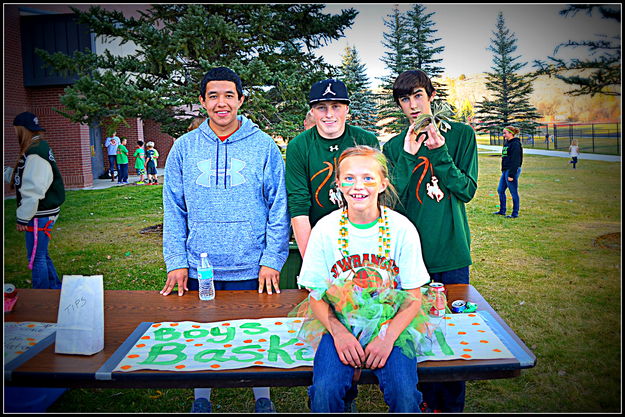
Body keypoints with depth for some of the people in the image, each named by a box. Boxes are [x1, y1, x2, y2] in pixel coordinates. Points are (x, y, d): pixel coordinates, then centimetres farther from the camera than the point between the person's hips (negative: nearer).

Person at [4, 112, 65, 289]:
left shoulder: (35, 154, -21)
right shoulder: (39, 148, 11)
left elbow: (33, 190, -23)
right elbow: (23, 178, 21)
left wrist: (23, 218, -18)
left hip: (40, 216, -10)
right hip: (42, 214, 10)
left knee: (36, 257, 2)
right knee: (41, 254, 20)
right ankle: (55, 288, 32)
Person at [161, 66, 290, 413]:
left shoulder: (263, 146, -3)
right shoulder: (184, 148, 3)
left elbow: (279, 207, -3)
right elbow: (173, 211, 4)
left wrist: (272, 260, -9)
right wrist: (176, 262, -3)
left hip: (252, 270, -1)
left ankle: (262, 398, 36)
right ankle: (201, 397, 39)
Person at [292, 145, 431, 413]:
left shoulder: (402, 229, -6)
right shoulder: (325, 229, -5)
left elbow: (414, 298, -2)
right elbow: (317, 296, 0)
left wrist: (388, 337, -17)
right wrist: (338, 332, -17)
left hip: (392, 321, 0)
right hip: (337, 321, 0)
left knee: (404, 395, -22)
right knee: (324, 393, -23)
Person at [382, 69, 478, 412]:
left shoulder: (461, 134, 1)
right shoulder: (394, 147, 4)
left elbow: (467, 190, -6)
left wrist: (439, 153, -16)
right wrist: (408, 156, -15)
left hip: (452, 253, -1)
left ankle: (453, 404, 29)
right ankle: (429, 400, 31)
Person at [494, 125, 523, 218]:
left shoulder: (515, 144, -14)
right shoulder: (507, 143, 15)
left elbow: (515, 161, -18)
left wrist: (511, 175, -21)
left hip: (512, 170, -10)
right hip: (505, 170, 10)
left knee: (514, 193, -1)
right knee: (500, 190, 14)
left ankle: (515, 213, 7)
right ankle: (502, 211, 24)